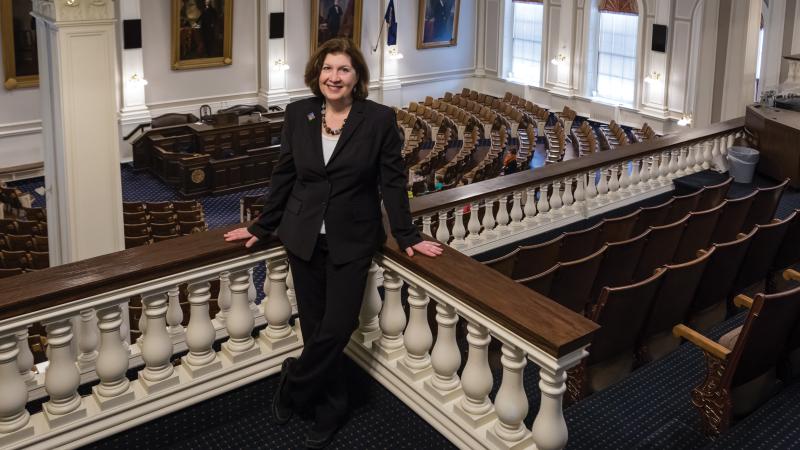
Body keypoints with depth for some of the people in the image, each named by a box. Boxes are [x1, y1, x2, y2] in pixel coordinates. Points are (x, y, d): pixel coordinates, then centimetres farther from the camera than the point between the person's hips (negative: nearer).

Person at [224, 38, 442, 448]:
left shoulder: (380, 119, -9)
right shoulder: (298, 114, -1)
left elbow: (393, 181, -4)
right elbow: (284, 174, 7)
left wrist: (407, 237, -2)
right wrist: (262, 226, 11)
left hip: (352, 241, -2)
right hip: (303, 237, 3)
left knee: (336, 328, -3)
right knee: (315, 326, 8)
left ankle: (292, 384, 25)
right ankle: (331, 406, 27)